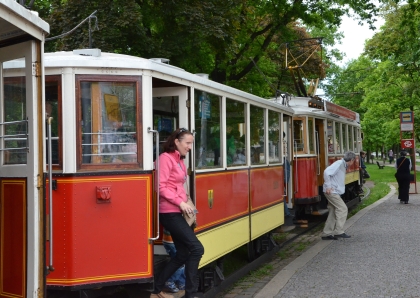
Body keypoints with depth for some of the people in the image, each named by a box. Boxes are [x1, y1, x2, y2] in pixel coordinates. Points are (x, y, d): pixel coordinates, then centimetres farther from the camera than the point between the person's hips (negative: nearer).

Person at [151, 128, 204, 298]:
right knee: (197, 248, -12)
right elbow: (161, 187, -18)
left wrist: (185, 202, 9)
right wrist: (180, 203, -19)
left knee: (182, 254, 10)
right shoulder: (166, 158, -10)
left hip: (176, 212, 10)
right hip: (169, 212, -10)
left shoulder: (180, 161, 18)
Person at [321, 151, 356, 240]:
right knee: (343, 209, -10)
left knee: (333, 212, 11)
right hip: (331, 192, -10)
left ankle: (326, 234, 14)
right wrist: (328, 186, -24)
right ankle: (339, 232, -7)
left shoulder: (343, 166, 16)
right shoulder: (339, 164, -15)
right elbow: (327, 172, -26)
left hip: (334, 192, 10)